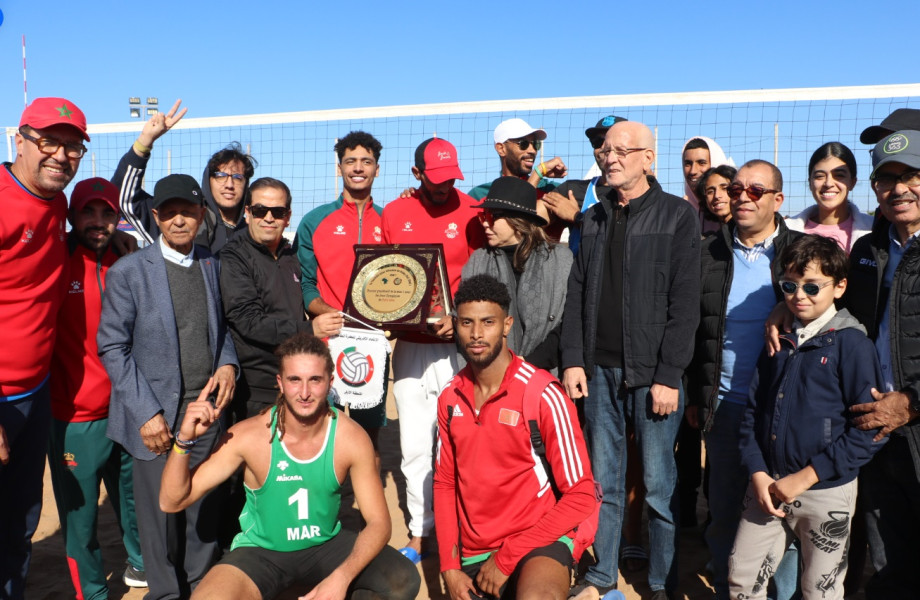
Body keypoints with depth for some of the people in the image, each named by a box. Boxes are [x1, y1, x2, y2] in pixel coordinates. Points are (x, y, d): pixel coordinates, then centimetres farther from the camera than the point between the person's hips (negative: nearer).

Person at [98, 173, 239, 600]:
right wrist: (147, 413, -11)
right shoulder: (127, 272, -5)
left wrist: (227, 363, -4)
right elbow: (113, 348, -6)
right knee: (162, 516, 8)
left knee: (204, 512, 11)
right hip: (158, 418, -3)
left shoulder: (211, 264, 7)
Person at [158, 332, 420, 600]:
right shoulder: (249, 436, -22)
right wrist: (184, 439, -34)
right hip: (261, 551, -1)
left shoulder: (352, 438, -19)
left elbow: (378, 522, -13)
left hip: (326, 546, 1)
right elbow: (172, 502, -15)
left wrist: (341, 577, -29)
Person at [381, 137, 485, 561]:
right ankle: (419, 534, 20)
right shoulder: (393, 214, 7)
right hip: (410, 345, 2)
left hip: (457, 345, -2)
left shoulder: (472, 212, 1)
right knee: (414, 446, 7)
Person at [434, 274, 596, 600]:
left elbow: (581, 496, -13)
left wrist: (507, 557, -13)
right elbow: (445, 484, 9)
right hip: (474, 552, 6)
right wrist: (450, 567, -2)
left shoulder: (543, 394, -16)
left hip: (537, 542, -5)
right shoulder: (450, 398, 2)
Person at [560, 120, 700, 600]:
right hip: (600, 369, 4)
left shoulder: (677, 215, -2)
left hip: (652, 373, -4)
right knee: (602, 479, 11)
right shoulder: (594, 218, 13)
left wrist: (668, 376, -13)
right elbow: (577, 293, 11)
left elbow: (685, 303, -7)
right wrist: (573, 359, 2)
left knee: (659, 485, 4)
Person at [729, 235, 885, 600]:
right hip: (768, 487, 5)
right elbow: (753, 411, 10)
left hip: (826, 493, -5)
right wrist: (758, 473, -2)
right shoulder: (778, 342, 7)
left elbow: (869, 429, -13)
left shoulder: (852, 344, -10)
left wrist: (805, 477, -14)